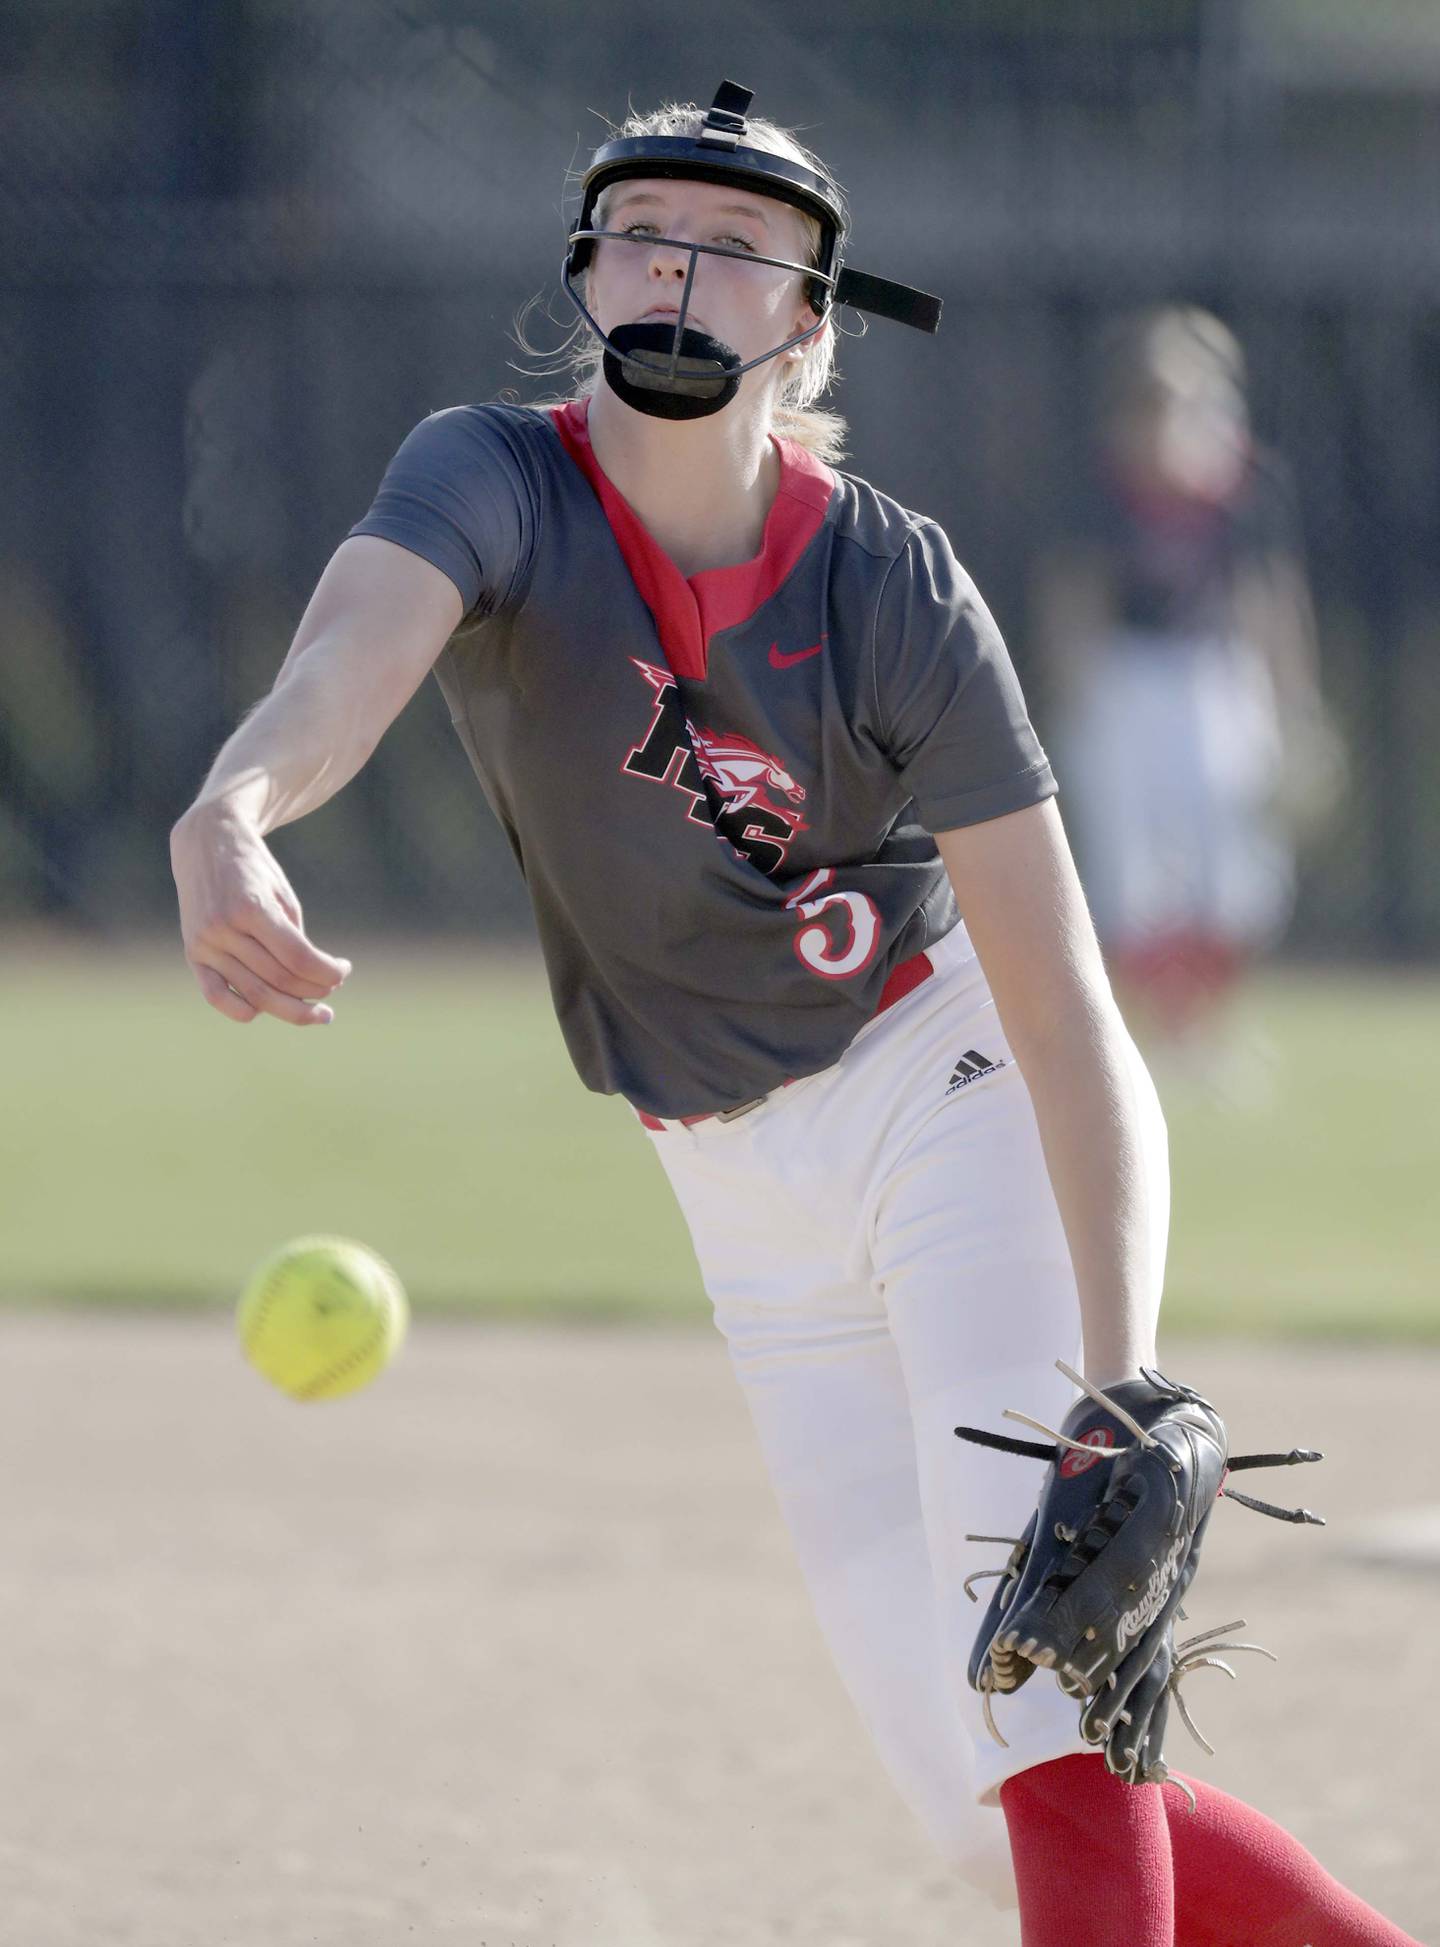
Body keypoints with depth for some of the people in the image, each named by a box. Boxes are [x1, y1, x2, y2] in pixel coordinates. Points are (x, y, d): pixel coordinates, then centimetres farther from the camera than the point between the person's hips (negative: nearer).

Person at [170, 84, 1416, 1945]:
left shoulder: (894, 589, -18)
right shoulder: (493, 486, -12)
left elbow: (1067, 1019, -21)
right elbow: (350, 656, -36)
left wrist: (1120, 1388, -33)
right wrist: (232, 813, -61)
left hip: (947, 1091, -4)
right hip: (754, 1209, 4)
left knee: (1034, 1675, -22)